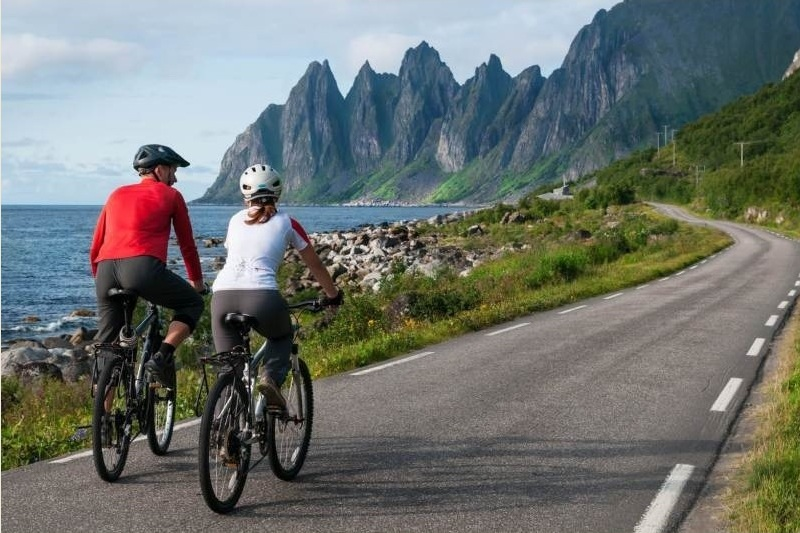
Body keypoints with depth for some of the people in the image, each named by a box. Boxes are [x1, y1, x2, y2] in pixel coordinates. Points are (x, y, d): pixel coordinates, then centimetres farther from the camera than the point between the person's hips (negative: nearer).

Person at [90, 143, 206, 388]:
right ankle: (162, 357, -2)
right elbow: (187, 244, 22)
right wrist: (197, 282, 35)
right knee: (193, 303, 17)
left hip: (106, 269, 5)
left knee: (107, 343, 17)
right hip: (142, 267, -5)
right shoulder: (170, 195, 16)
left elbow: (95, 247, 27)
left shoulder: (117, 194, 28)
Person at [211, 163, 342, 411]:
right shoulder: (286, 223, 17)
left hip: (222, 296, 2)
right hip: (262, 296, -2)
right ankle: (270, 377, 3)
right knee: (282, 337, 29)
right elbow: (315, 265, 26)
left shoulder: (236, 220, 24)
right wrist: (333, 294, 42)